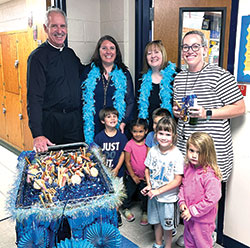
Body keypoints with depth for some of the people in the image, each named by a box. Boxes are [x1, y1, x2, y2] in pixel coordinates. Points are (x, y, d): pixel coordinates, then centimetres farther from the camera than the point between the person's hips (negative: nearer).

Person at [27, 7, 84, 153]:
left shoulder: (70, 53, 11)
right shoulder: (38, 56, -9)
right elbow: (34, 98, -15)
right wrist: (37, 134, -23)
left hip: (75, 120, 5)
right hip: (51, 122, -5)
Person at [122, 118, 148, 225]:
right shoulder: (130, 144, -14)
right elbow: (127, 162, -9)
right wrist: (133, 176, -7)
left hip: (144, 176, 1)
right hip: (132, 175, -1)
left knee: (145, 195, 11)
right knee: (129, 193, 15)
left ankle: (145, 212, 34)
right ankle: (126, 208, 41)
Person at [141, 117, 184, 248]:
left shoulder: (177, 155, -20)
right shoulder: (153, 150, -6)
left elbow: (177, 180, -18)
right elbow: (147, 169, 7)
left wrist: (158, 191, -18)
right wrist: (149, 185, -8)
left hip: (168, 197, -4)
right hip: (153, 195, 4)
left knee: (167, 225, 13)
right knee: (156, 222, 22)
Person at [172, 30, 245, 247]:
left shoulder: (219, 75, -9)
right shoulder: (179, 78, 14)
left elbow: (240, 108, -10)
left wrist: (207, 113, -19)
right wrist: (176, 111, 3)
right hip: (185, 148, 6)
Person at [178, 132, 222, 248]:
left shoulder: (210, 175, -27)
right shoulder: (188, 168, -3)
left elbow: (211, 199, -26)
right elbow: (182, 185, 10)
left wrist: (192, 211, -20)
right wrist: (182, 201, -5)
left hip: (202, 219, -7)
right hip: (188, 216, 7)